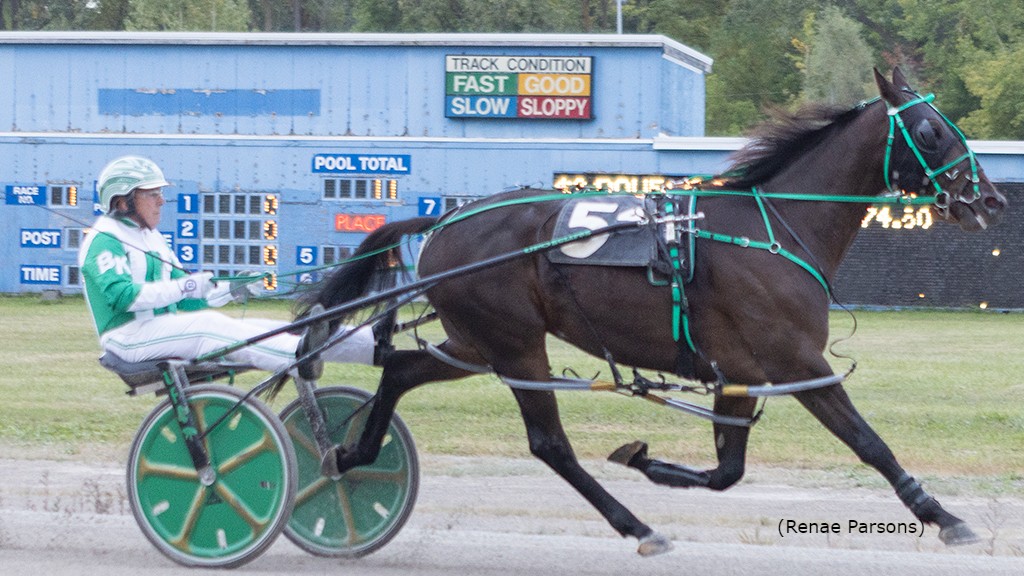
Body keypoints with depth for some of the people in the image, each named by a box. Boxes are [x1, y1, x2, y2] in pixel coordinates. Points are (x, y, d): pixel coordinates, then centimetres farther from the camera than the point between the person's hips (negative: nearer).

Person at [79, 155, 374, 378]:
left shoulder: (150, 238, 22)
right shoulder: (103, 242, -7)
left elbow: (184, 300, 20)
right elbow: (121, 295, -22)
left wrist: (231, 290, 4)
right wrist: (184, 287, -24)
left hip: (161, 329, 8)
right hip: (129, 337, -8)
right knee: (209, 326, -32)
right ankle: (298, 357, -56)